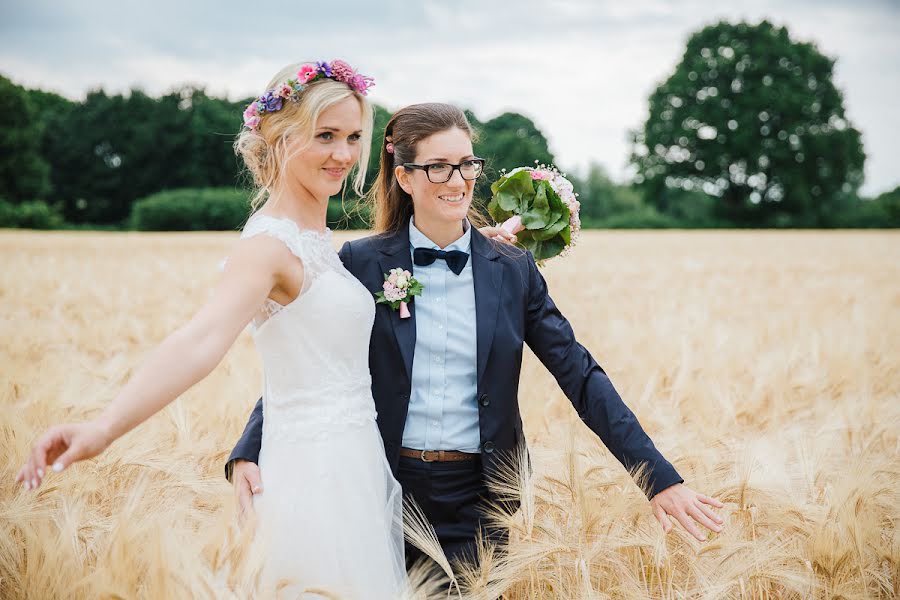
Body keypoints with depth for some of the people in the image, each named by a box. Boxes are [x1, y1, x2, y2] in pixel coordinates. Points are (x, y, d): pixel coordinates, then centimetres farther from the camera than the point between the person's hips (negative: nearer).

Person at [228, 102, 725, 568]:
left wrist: (661, 479, -6)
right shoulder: (362, 263, -3)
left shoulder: (513, 270, 2)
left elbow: (580, 375, 0)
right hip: (387, 492, -1)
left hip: (479, 499, 1)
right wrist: (248, 455, -22)